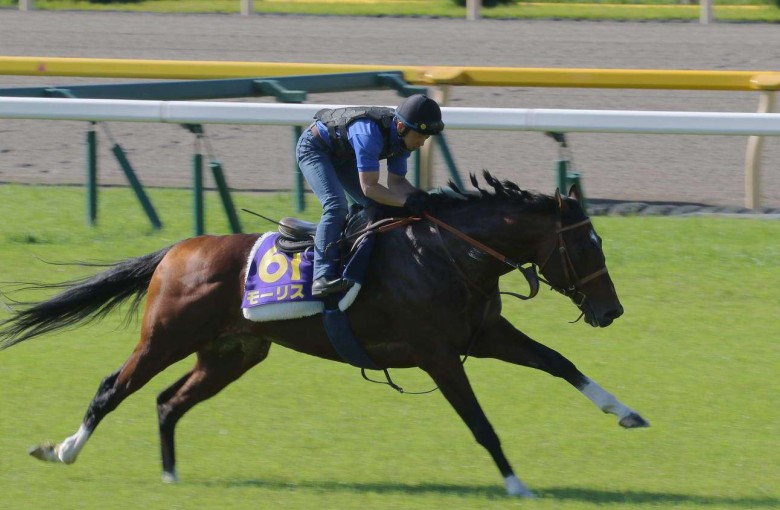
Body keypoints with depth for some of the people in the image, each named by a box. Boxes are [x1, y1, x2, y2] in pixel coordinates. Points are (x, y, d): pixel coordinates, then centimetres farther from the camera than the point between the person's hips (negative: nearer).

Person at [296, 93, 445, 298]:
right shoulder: (370, 133, -39)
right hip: (314, 148, -9)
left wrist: (419, 197, -24)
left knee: (374, 206, 3)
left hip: (342, 155, 9)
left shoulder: (403, 135, -13)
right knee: (336, 205, -27)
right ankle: (323, 277, -34)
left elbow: (396, 182, -5)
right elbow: (368, 187, -38)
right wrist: (406, 201, -43)